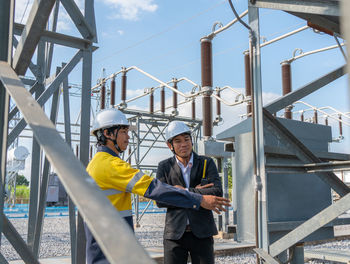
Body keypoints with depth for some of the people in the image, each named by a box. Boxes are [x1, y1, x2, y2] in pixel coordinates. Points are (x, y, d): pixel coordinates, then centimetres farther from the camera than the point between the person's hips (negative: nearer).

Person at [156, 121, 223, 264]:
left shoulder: (207, 163, 3)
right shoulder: (164, 167, 3)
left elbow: (217, 193, -10)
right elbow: (160, 200, -8)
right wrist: (196, 193, -12)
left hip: (202, 233, 0)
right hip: (174, 234, 0)